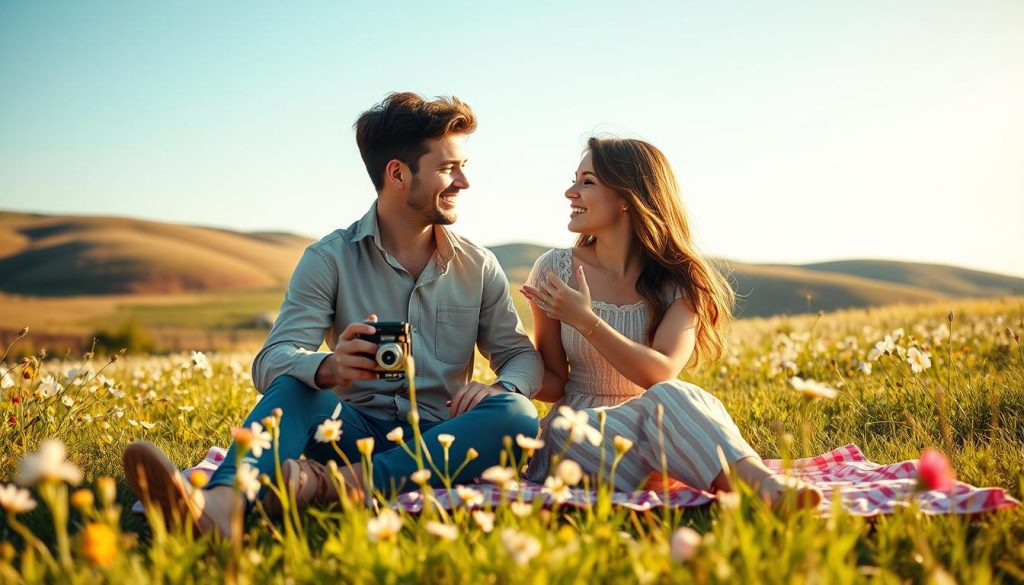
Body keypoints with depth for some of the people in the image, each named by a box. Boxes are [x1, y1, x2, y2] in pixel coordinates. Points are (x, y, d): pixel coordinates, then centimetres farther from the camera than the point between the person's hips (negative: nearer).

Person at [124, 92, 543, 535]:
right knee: (293, 386, -29)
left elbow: (522, 354, 10)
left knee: (517, 418, -29)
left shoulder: (478, 266, 9)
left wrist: (501, 386, -15)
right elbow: (271, 361, -12)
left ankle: (332, 483, -42)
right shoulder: (330, 259, -1)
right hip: (357, 431, -1)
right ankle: (220, 506, -57)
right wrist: (329, 368, -36)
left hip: (439, 440, 2)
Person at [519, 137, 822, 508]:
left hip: (663, 425, 0)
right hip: (580, 428, 0)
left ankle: (765, 486, -58)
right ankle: (761, 485, -57)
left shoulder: (679, 279, -1)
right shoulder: (555, 270, 2)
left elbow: (661, 373, -17)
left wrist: (585, 321, -21)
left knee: (672, 397, -38)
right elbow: (555, 381, 8)